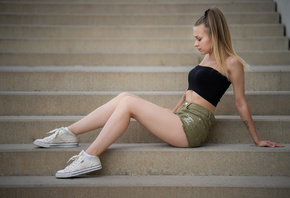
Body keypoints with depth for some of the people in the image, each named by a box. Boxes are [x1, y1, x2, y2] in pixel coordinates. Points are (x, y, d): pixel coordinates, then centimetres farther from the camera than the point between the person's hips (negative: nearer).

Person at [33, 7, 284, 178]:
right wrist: (171, 113, 29)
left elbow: (241, 104, -3)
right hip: (181, 119, 8)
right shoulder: (207, 58, 19)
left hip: (192, 126, -8)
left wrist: (257, 140, 2)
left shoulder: (231, 63, -5)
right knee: (125, 97, -5)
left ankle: (89, 157, -16)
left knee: (128, 103, -18)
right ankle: (69, 133, -4)